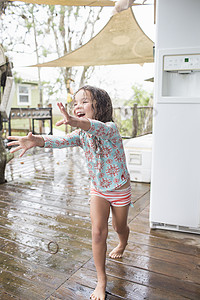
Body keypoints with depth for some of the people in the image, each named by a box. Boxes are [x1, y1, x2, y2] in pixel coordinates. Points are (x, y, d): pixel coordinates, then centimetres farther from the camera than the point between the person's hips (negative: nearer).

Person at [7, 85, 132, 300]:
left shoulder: (110, 128, -28)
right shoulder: (81, 134, -12)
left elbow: (97, 128, -52)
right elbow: (63, 141, -31)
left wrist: (75, 121, -74)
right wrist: (38, 140, -52)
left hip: (119, 189, -3)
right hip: (98, 189, 4)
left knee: (119, 227, 19)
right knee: (98, 232, -3)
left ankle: (122, 244, 58)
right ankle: (101, 281, 15)